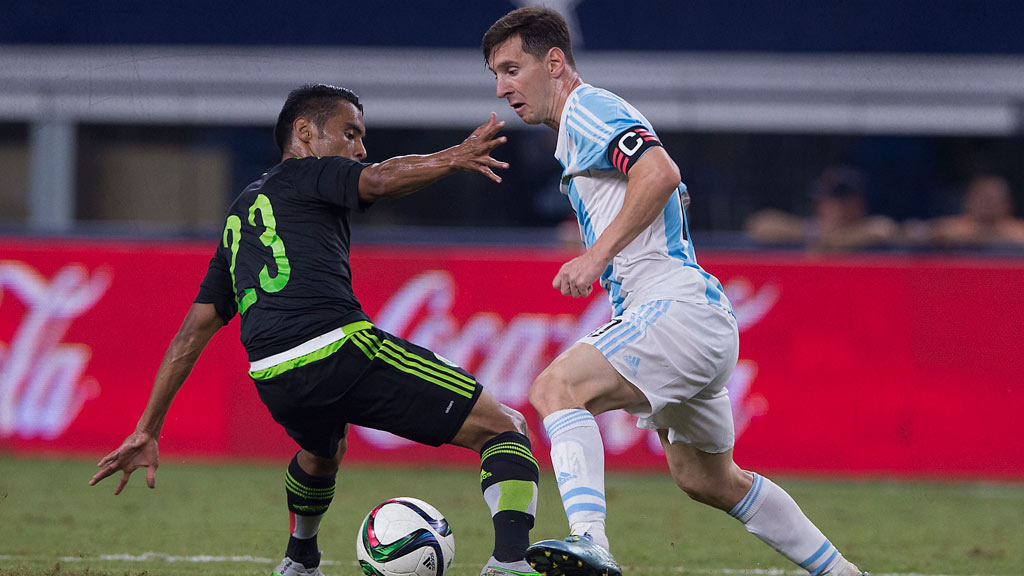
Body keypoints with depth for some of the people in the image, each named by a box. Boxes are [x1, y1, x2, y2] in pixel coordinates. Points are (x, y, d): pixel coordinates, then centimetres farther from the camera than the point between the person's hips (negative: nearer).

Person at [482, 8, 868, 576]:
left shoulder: (587, 108, -6)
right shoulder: (578, 129, 24)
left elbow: (660, 172, -23)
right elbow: (667, 188, 37)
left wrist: (597, 255, -25)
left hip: (677, 306, -11)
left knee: (554, 389, -28)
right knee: (706, 479, 22)